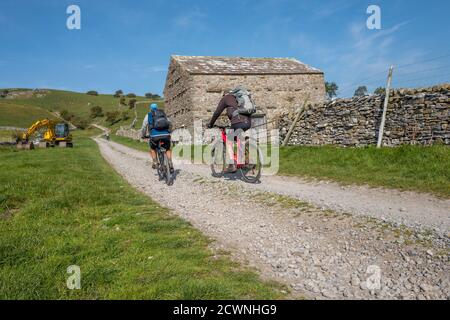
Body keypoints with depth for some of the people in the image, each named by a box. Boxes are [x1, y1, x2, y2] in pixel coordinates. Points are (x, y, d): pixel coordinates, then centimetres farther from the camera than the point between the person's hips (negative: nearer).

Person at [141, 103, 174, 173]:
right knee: (168, 149, 24)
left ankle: (154, 162, 12)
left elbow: (144, 127, 22)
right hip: (166, 135, 1)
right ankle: (170, 164, 7)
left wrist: (143, 136, 39)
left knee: (152, 148, 28)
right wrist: (168, 133, 47)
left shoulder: (148, 115, 17)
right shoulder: (163, 114, 23)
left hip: (155, 136, -1)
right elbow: (169, 125, 30)